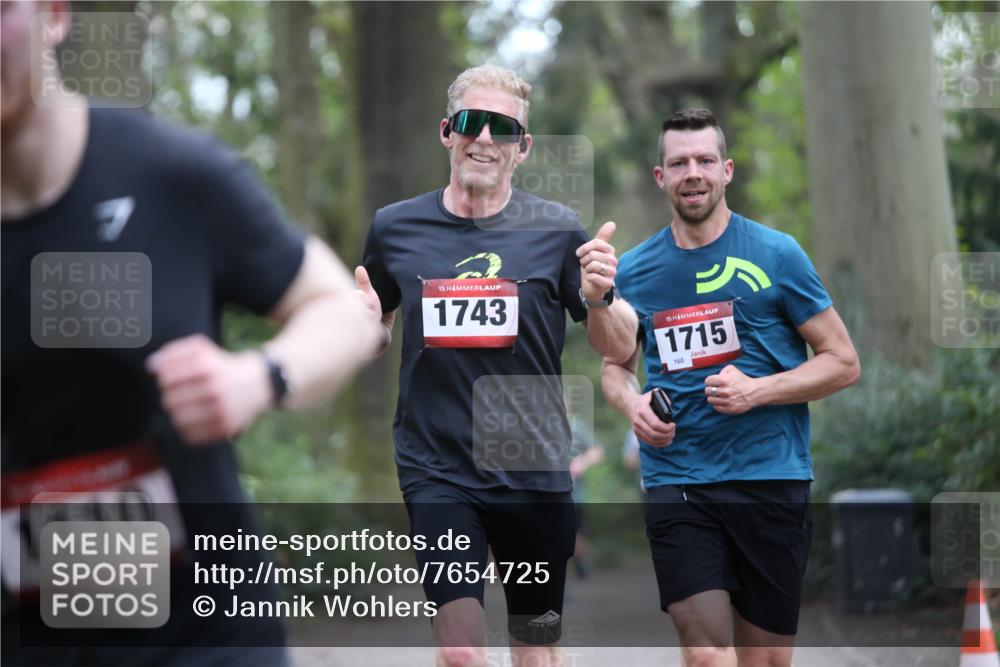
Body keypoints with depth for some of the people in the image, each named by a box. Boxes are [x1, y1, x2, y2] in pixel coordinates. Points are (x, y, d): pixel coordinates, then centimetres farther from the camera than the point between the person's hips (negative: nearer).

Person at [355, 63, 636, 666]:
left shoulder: (556, 230, -1)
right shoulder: (395, 227, 3)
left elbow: (618, 348, 4)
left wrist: (599, 298, -17)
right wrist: (367, 324, -7)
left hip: (535, 471, 0)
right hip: (437, 470, 0)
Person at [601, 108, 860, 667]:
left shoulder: (776, 254, -2)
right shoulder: (633, 270, 7)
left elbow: (844, 362, 0)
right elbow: (616, 367, 22)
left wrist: (756, 391, -14)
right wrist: (632, 404, -1)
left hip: (770, 478, -1)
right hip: (676, 485, 1)